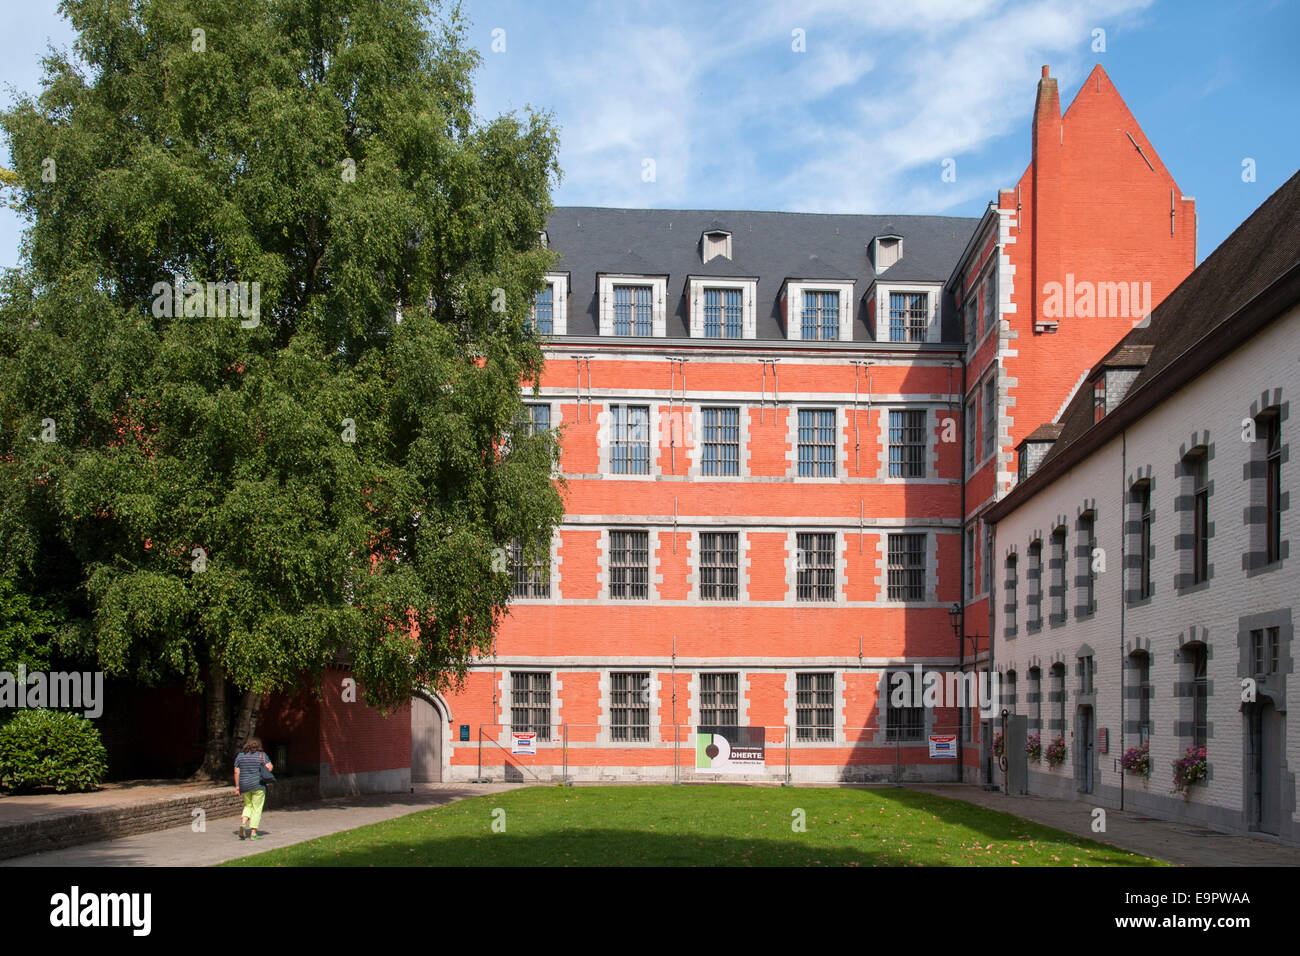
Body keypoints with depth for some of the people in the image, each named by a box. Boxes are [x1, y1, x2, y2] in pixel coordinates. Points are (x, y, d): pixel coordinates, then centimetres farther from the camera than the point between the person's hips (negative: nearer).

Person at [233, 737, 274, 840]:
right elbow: (269, 768, -11)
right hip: (258, 785, -4)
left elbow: (236, 771, 3)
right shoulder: (261, 755, -4)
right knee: (257, 809, 4)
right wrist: (271, 765, 10)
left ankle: (243, 823, -1)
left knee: (248, 805, 22)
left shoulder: (240, 756, 5)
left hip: (244, 785, 4)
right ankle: (253, 833, 1)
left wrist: (237, 785, 7)